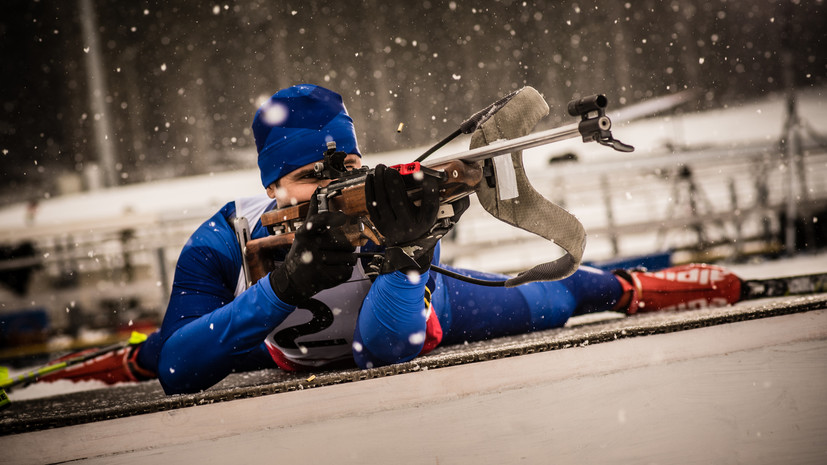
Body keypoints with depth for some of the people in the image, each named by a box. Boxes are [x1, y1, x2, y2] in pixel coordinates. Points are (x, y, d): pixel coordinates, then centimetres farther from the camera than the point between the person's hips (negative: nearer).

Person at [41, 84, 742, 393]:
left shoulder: (395, 218, -42)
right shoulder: (224, 241, -40)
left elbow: (387, 348, -53)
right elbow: (180, 375, -48)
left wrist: (405, 246, -69)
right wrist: (285, 287, -61)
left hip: (409, 304, 0)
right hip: (281, 342, 1)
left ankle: (619, 286, 51)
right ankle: (128, 358, 57)